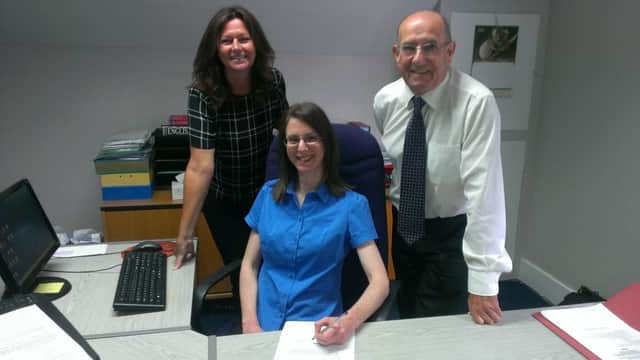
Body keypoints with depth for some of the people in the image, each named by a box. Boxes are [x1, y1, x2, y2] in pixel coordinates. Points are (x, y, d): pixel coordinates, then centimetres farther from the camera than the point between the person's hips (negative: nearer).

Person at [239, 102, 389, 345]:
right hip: (264, 324, 2)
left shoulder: (352, 204, -5)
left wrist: (349, 321, -28)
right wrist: (250, 323, -7)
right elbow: (249, 265, 7)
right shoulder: (269, 193, 5)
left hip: (316, 330, -2)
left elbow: (379, 281, -10)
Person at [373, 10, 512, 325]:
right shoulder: (384, 101, -8)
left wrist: (482, 280, -29)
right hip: (403, 227, 5)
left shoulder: (477, 103, -25)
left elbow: (484, 189, -29)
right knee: (406, 319, 21)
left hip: (452, 233, -4)